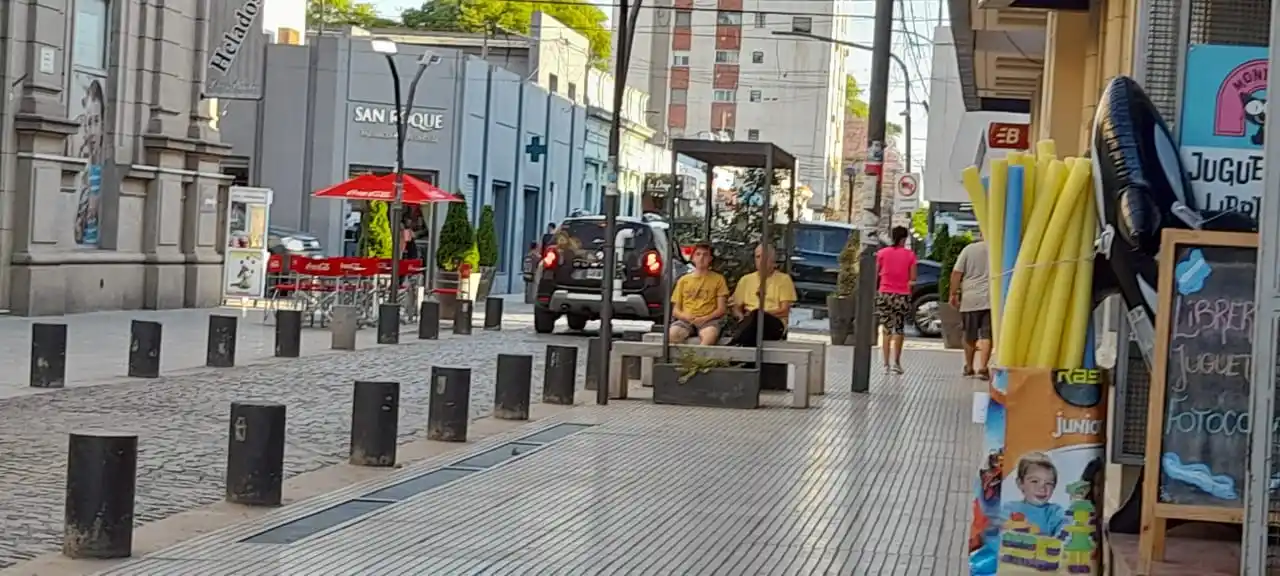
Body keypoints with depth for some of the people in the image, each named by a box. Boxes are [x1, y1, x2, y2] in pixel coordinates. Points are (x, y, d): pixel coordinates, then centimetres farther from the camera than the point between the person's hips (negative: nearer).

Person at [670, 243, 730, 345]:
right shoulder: (683, 280, 19)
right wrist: (685, 316, -7)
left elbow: (721, 309, 8)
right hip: (685, 320, 2)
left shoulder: (718, 279, 13)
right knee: (672, 333, -34)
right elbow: (675, 310, 17)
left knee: (710, 334, -39)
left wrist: (704, 318, -10)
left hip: (708, 320, -2)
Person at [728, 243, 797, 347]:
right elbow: (737, 308, 21)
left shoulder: (784, 279, 11)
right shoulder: (746, 280, 22)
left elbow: (784, 311, 2)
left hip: (775, 324, -3)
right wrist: (741, 316, -3)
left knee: (756, 315, -39)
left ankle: (733, 345, -54)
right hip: (748, 323, 3)